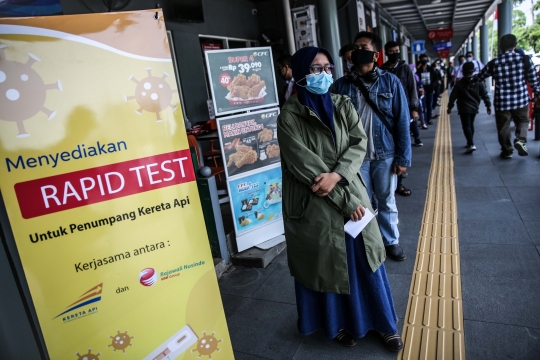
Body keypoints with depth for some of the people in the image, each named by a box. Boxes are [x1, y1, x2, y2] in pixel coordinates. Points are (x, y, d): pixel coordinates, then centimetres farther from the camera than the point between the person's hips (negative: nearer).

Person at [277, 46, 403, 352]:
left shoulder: (343, 106, 6)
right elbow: (304, 167, -16)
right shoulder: (290, 117, -11)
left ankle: (383, 322, 33)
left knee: (365, 258, 13)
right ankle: (337, 322, 35)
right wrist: (346, 201, -14)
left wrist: (336, 175, -21)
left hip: (350, 191, 4)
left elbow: (360, 144, -4)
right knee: (327, 263, 12)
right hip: (315, 203, -4)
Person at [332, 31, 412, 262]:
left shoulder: (390, 82, -2)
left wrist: (403, 158, -5)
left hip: (385, 156, 0)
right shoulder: (341, 85, -1)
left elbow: (402, 122, -2)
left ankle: (391, 241, 34)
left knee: (387, 202, 15)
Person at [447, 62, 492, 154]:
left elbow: (453, 96, -7)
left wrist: (450, 107, 3)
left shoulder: (459, 84, -8)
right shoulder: (479, 83, 1)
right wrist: (488, 105, 10)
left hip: (464, 109, -5)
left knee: (466, 126, -7)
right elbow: (485, 95, 2)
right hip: (474, 108, 5)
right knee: (471, 124, 20)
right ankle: (469, 142, 29)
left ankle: (471, 144, -22)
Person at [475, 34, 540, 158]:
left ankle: (507, 150, 20)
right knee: (523, 121, 21)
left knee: (503, 127, 13)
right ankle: (521, 139, -3)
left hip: (502, 101, 0)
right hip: (521, 100, 1)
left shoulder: (494, 63, -6)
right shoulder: (525, 59, -5)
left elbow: (480, 77, 10)